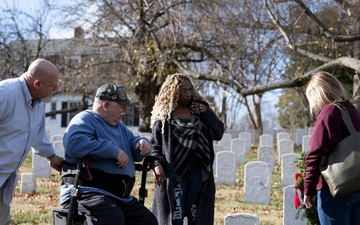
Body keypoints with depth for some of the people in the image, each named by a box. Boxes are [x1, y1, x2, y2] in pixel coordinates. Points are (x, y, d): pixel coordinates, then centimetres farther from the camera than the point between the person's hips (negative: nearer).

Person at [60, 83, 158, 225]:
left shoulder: (120, 126, 24)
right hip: (88, 192, -9)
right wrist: (113, 151, -22)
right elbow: (74, 143, -25)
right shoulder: (85, 119, -6)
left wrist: (143, 144, 4)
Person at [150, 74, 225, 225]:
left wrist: (207, 113, -5)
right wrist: (157, 164, -17)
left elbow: (219, 133, 7)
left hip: (197, 169, 3)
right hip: (173, 171, -3)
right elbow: (155, 144, -1)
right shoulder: (163, 115, 2)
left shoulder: (199, 109, 12)